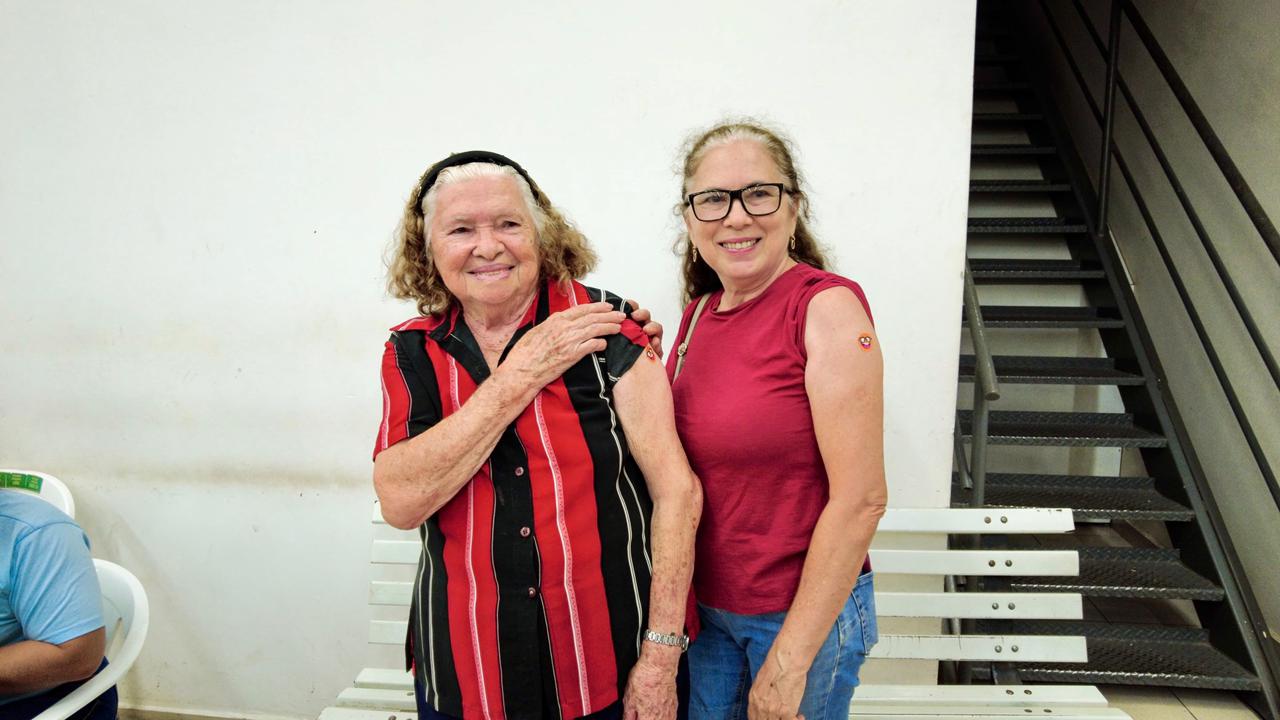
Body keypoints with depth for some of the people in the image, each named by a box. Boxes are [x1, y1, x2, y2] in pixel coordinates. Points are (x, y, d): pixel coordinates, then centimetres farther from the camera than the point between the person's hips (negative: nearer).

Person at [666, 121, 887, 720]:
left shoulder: (827, 306, -18)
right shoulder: (699, 312, 2)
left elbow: (861, 499, -20)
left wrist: (790, 660, -17)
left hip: (809, 612, -6)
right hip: (707, 605, 6)